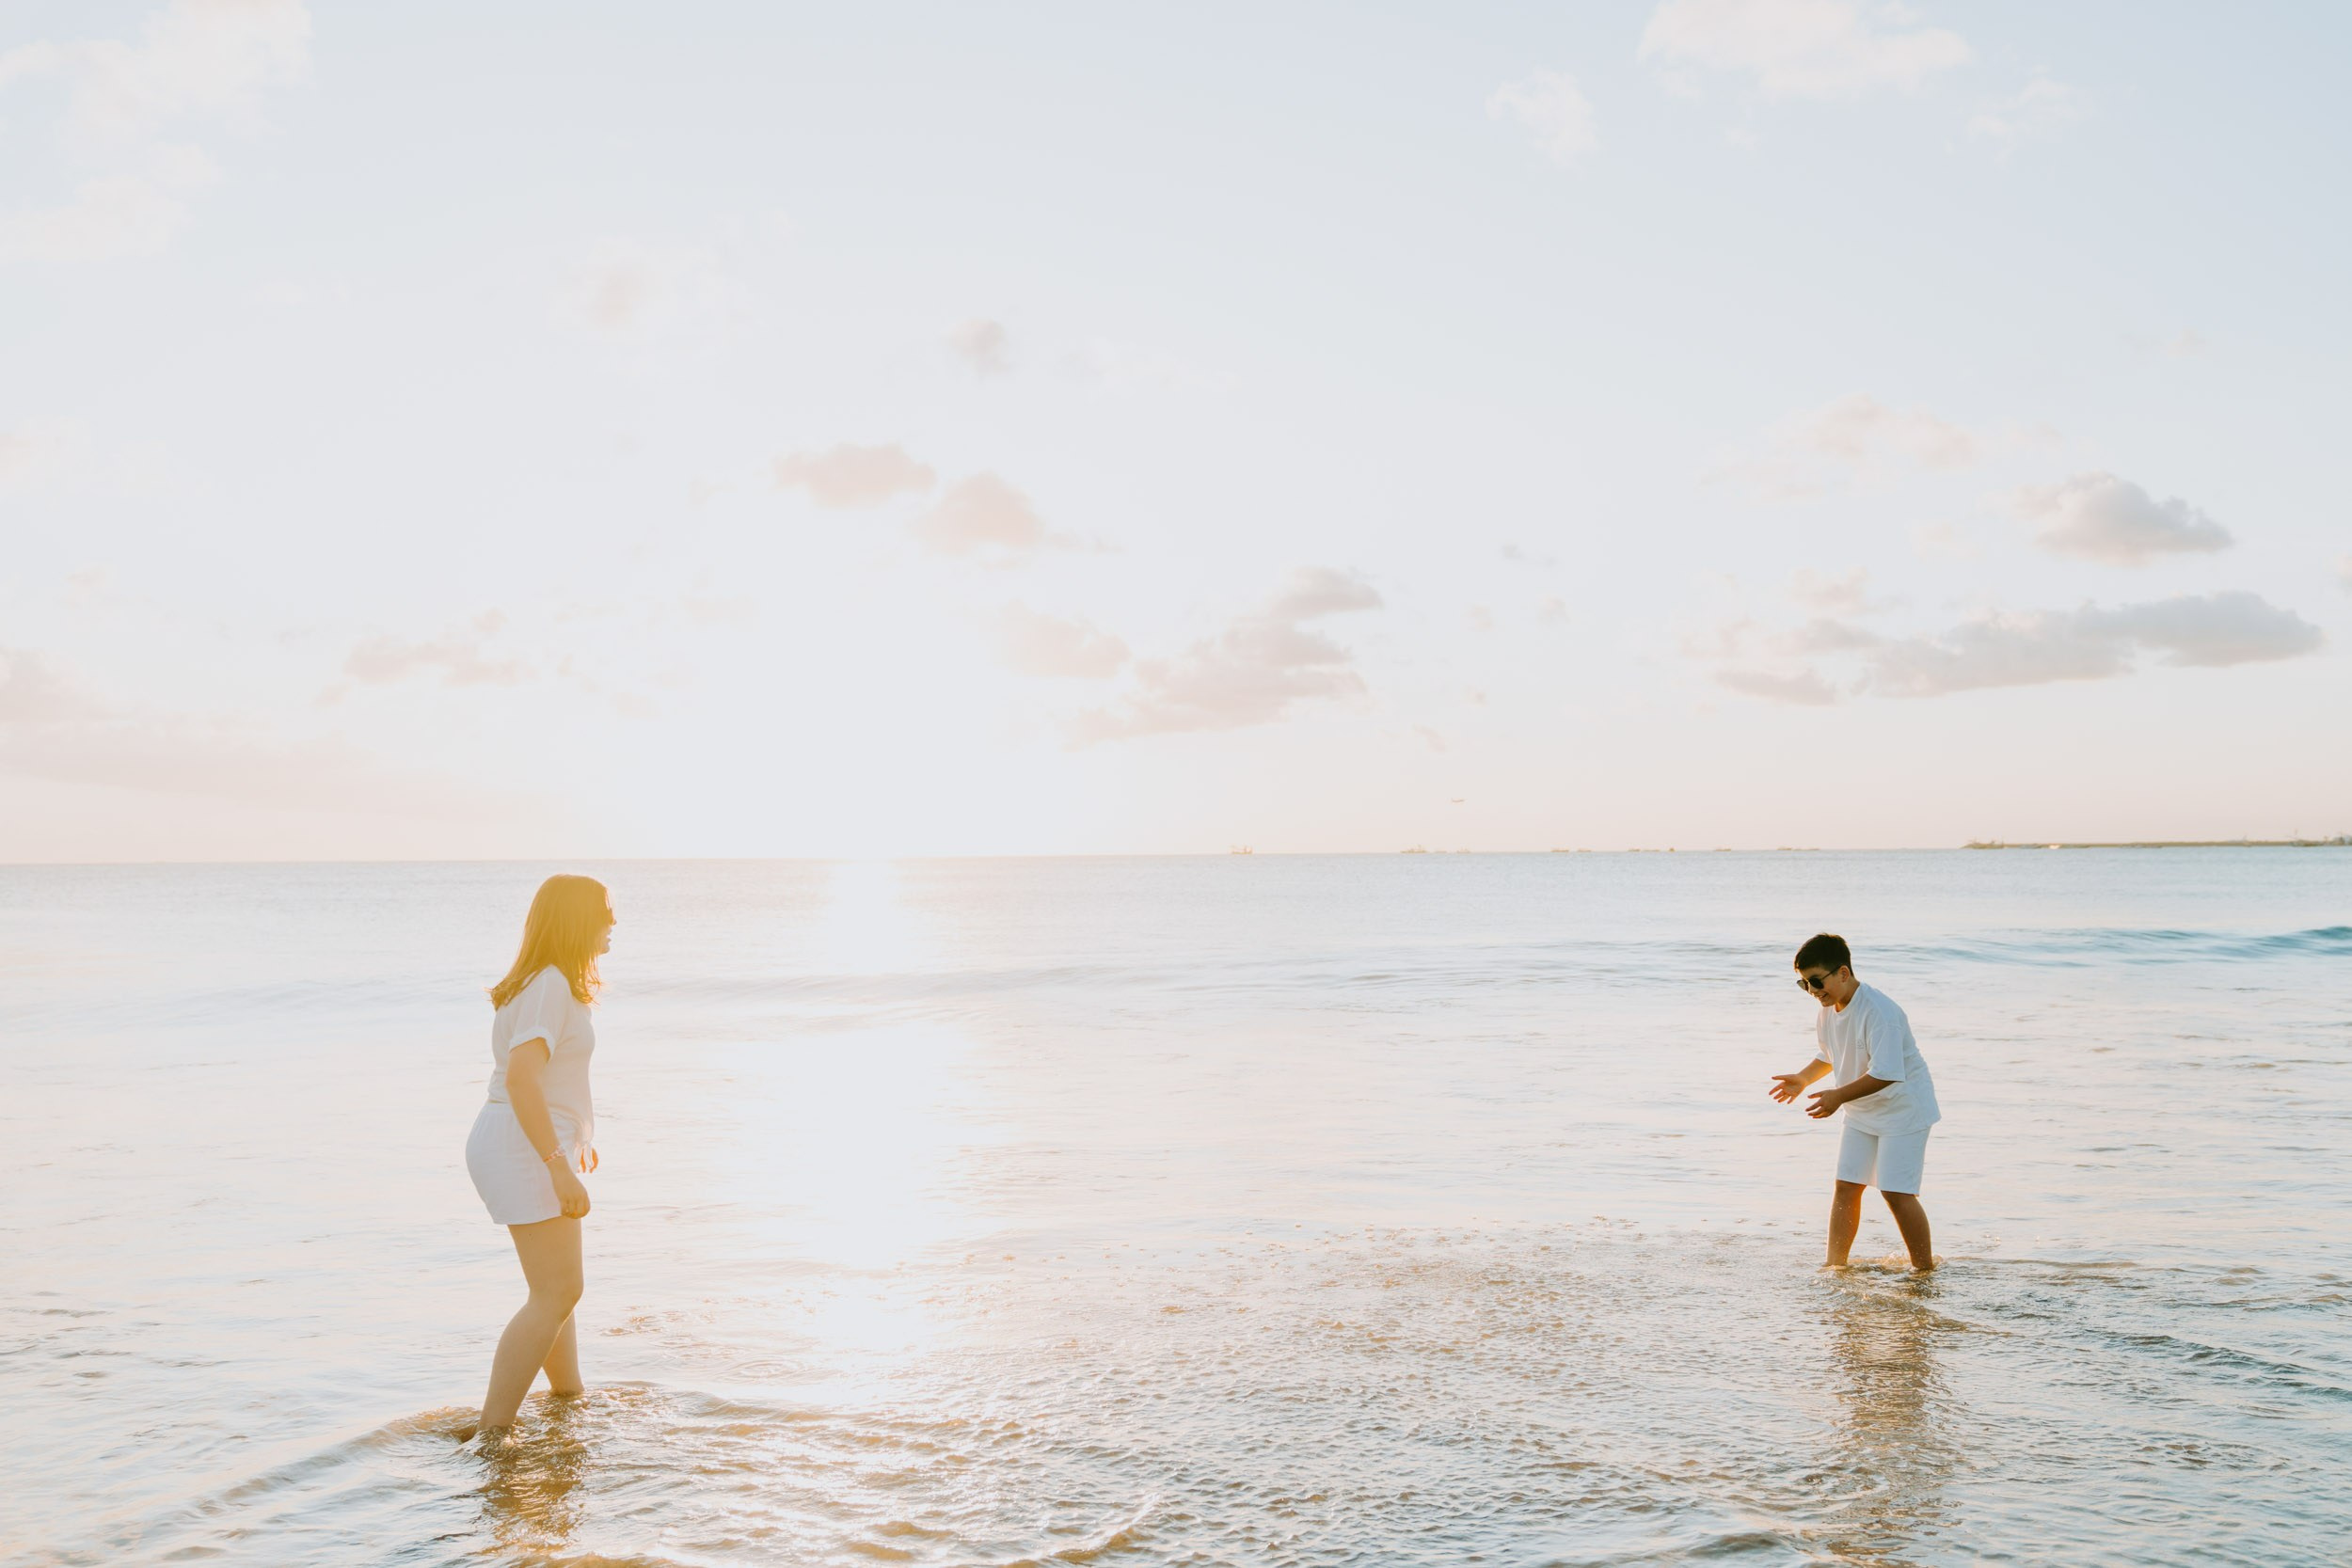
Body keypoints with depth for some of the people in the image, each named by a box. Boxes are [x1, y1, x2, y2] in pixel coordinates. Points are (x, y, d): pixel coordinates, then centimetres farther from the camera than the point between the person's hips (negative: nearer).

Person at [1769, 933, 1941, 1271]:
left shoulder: (1879, 1012, -28)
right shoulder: (1828, 1009, -2)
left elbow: (1885, 1074, -32)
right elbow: (1828, 1055, 16)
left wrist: (1839, 1096, -36)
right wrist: (1803, 1078, -1)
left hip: (1903, 1107, -8)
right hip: (1862, 1112, 8)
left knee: (1896, 1191, -9)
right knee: (1846, 1185, 6)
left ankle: (1925, 1268, 6)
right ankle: (1834, 1265, 13)